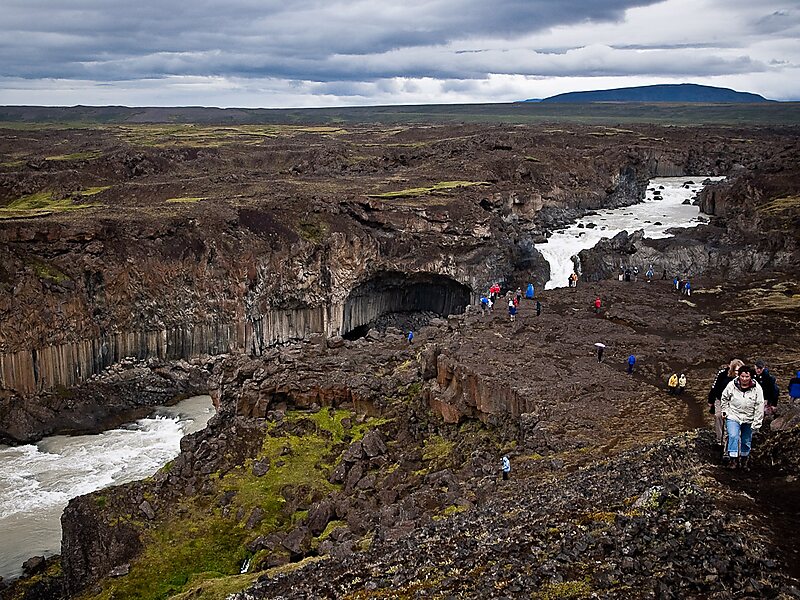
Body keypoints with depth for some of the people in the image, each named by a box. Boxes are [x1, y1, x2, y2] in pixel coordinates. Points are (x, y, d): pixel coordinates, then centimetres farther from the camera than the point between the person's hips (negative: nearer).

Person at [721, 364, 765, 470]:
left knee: (747, 441, 12)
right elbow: (724, 398, 9)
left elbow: (759, 406, -6)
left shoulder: (757, 388, -10)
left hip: (748, 420, 1)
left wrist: (756, 423, -8)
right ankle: (733, 459, -14)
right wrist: (725, 411, 4)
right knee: (733, 436, -20)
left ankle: (744, 460, 31)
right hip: (733, 417, -1)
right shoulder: (732, 385, -9)